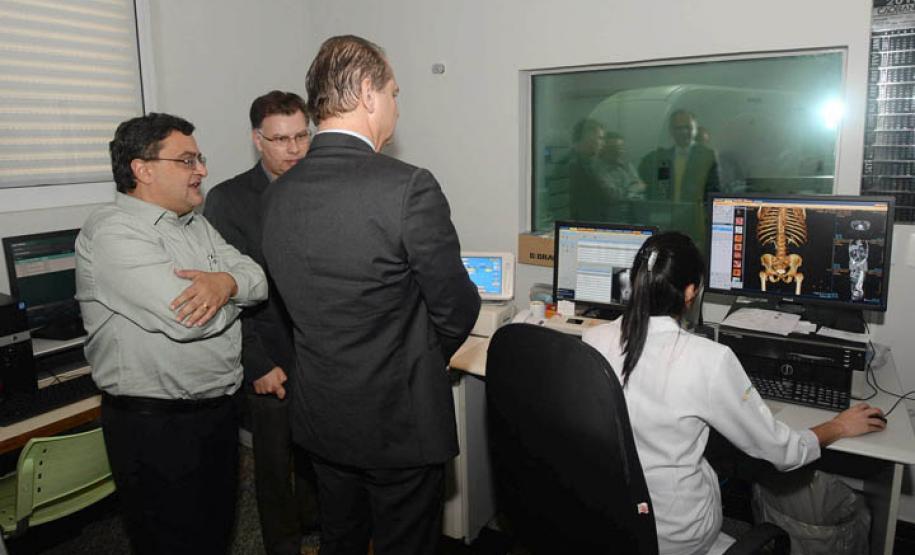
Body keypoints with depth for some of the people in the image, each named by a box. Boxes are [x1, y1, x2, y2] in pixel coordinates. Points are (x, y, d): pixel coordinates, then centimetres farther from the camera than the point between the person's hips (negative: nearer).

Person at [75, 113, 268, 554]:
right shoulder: (113, 232, -17)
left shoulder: (197, 226, 11)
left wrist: (227, 281, -21)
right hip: (155, 424, -8)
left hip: (217, 410, 8)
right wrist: (231, 293, -7)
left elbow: (258, 279, 2)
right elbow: (187, 317, -28)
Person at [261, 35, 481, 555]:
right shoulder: (409, 187, -22)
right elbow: (458, 309, -14)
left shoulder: (280, 194, -3)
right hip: (402, 422, -5)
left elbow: (304, 304, 6)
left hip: (322, 416, 6)